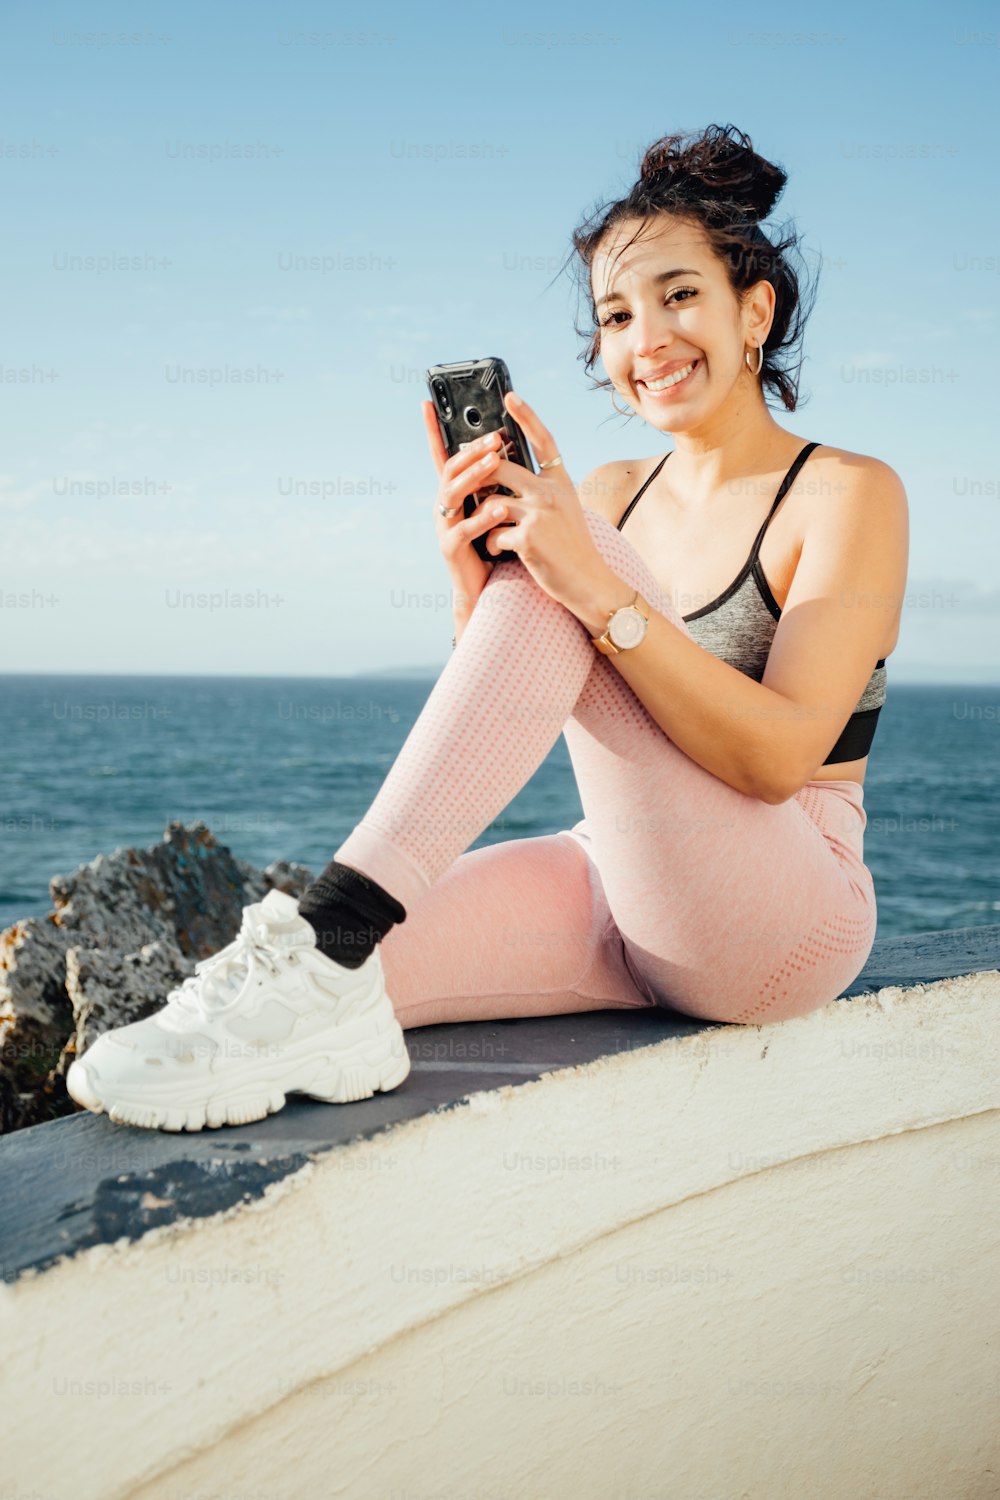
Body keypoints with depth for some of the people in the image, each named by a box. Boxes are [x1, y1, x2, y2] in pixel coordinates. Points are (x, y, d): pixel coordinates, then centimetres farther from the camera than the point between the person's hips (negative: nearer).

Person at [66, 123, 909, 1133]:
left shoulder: (849, 495, -5)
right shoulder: (606, 497, 11)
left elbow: (778, 757, -18)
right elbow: (505, 729, 4)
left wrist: (596, 589, -28)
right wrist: (473, 589, -15)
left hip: (784, 922, -4)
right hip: (623, 890, 5)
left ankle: (332, 941, -29)